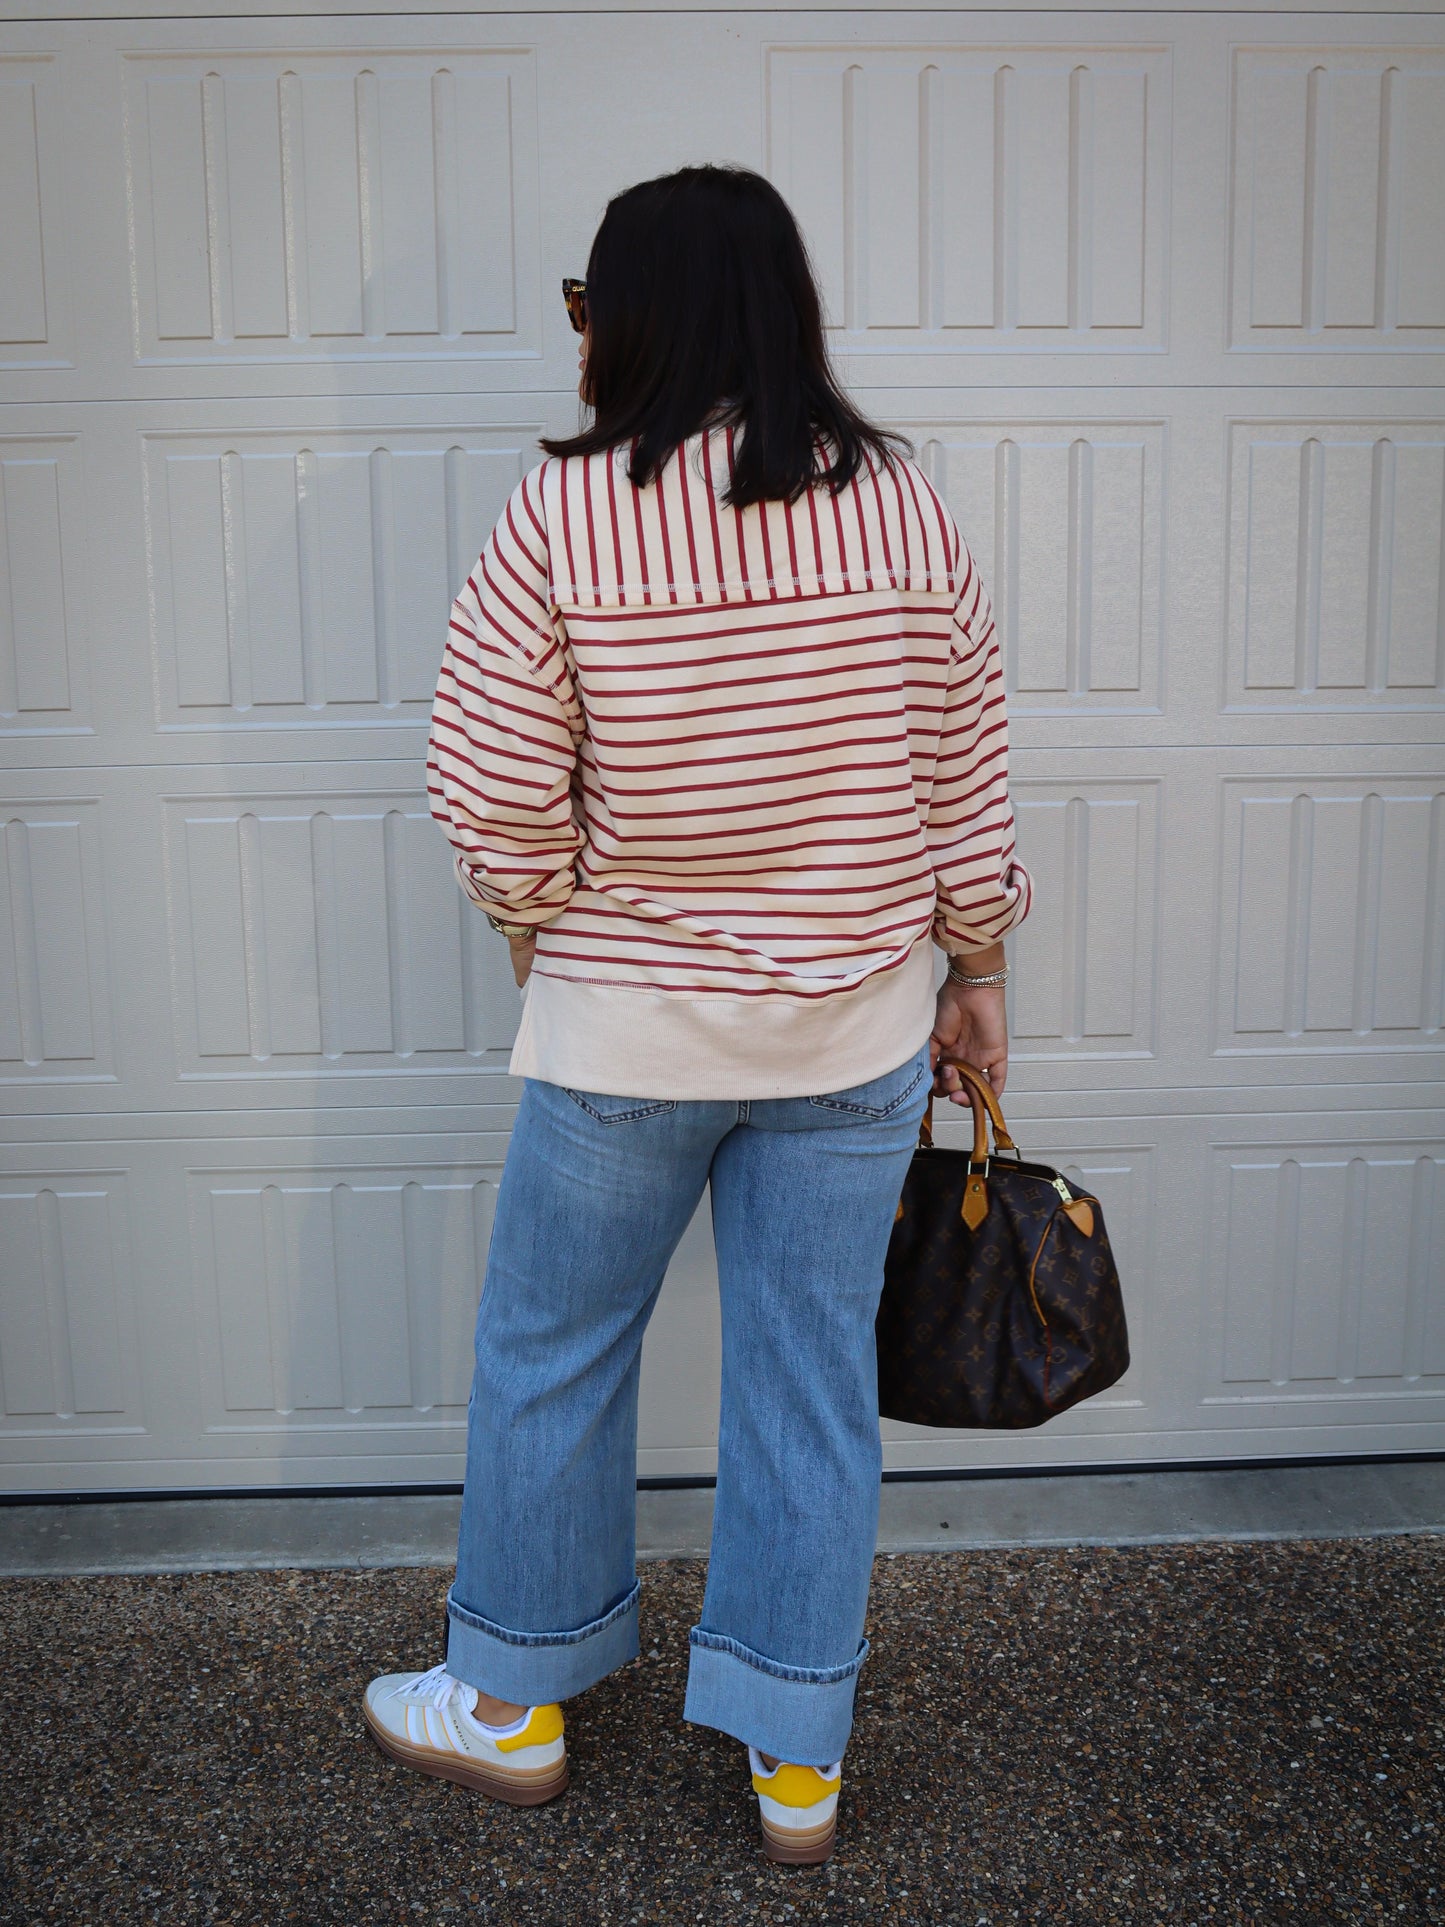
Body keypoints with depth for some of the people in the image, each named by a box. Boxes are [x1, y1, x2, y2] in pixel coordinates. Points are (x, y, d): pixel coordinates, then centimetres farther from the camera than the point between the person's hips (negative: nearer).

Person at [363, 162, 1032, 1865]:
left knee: (549, 1354, 18)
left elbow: (495, 793, -11)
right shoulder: (901, 504, -4)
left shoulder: (564, 513, -13)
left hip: (626, 1027, -3)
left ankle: (514, 1704, 37)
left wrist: (541, 932, 9)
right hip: (857, 1026, 3)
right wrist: (974, 969, 12)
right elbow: (963, 778, 0)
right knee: (813, 1384, 14)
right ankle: (798, 1764, 30)